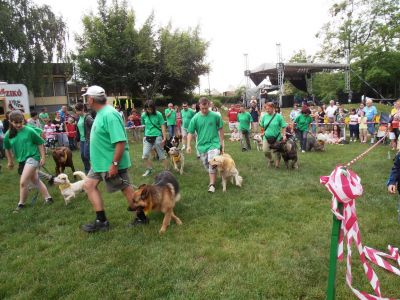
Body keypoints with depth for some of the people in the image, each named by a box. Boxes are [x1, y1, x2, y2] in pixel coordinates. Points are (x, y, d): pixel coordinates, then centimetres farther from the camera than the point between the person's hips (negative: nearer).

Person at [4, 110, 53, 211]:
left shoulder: (30, 131, -12)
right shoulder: (8, 134, 1)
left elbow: (40, 144, -5)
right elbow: (7, 148, 17)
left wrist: (43, 157, -5)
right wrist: (10, 161, 22)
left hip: (33, 157, -6)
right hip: (22, 161, 6)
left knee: (23, 182, -12)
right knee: (36, 181, 14)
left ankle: (21, 204, 7)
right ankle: (48, 198, 27)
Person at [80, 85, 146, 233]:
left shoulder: (109, 114, -23)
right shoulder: (101, 113, 8)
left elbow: (120, 142, -30)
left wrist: (114, 164, -28)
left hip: (111, 163, -10)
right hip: (100, 162, 10)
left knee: (125, 189, 4)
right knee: (89, 185, 12)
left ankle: (141, 217, 23)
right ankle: (101, 221, 19)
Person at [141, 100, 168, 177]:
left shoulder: (158, 114, -8)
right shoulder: (144, 115, -1)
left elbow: (163, 126, -6)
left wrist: (164, 138, -10)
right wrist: (145, 135, 14)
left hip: (157, 137, -3)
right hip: (147, 137, 3)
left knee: (162, 156, 4)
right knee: (145, 155, 1)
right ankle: (149, 169, 22)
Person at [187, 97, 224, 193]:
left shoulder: (216, 116, -8)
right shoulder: (195, 118, -6)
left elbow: (221, 129, 4)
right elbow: (190, 132, -1)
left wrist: (221, 142, 6)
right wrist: (188, 145, -8)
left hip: (214, 143, -3)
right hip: (202, 145, 3)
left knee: (212, 164, -15)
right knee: (206, 165, 14)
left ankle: (212, 184, -2)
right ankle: (212, 180, 39)